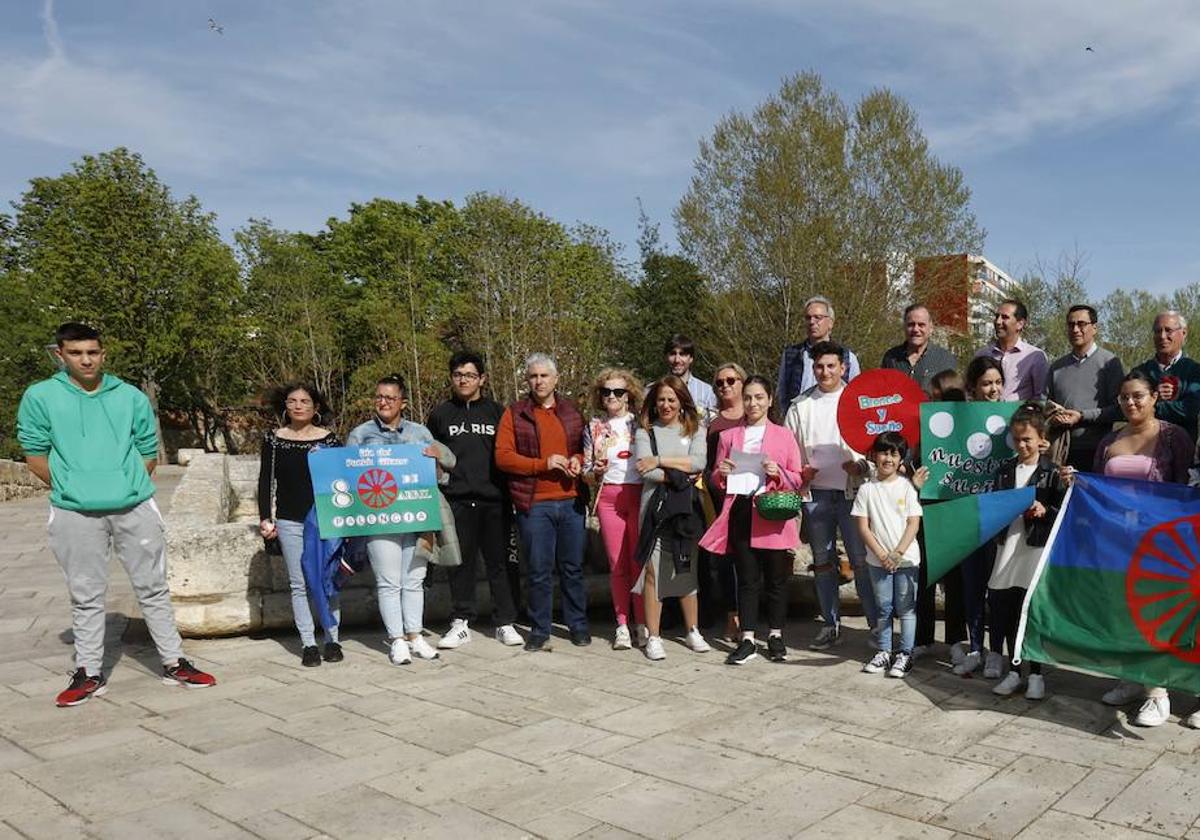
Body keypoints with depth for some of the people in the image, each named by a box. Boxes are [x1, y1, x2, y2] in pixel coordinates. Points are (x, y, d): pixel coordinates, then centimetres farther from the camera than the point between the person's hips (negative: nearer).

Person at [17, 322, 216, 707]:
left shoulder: (131, 397, 6)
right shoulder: (39, 397, 2)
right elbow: (35, 456, 3)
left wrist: (124, 486, 5)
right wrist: (73, 487, 3)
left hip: (135, 508, 1)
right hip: (75, 513, -1)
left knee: (153, 588, 7)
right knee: (85, 596, 10)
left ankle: (174, 664, 17)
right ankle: (89, 673, 23)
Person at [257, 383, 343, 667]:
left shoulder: (329, 439, 2)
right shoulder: (273, 439, 4)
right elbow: (266, 481, 6)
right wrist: (265, 517, -1)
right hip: (290, 523, 1)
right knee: (299, 585, 4)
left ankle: (332, 640, 14)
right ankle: (308, 644, 10)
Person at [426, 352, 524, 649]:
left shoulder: (496, 412, 9)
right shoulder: (439, 415, 11)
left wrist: (511, 491, 1)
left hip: (494, 501, 0)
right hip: (456, 502, 1)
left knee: (500, 562, 3)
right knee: (460, 563, 6)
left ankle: (505, 622, 12)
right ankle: (461, 622, 16)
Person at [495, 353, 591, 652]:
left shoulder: (572, 411, 11)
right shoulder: (514, 414, 1)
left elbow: (585, 447, 20)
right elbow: (502, 456, -6)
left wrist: (578, 460, -3)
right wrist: (543, 464, -14)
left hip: (571, 501, 3)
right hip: (534, 504, -2)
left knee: (573, 568, 10)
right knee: (539, 570, 4)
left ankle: (578, 625, 24)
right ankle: (539, 630, 17)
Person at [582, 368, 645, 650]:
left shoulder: (641, 423, 6)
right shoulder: (594, 428, 10)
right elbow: (586, 471, 11)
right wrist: (596, 470, -9)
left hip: (639, 495, -1)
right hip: (609, 497, 1)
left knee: (639, 561, 0)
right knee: (617, 564, 4)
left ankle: (643, 622, 9)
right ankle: (622, 625, 12)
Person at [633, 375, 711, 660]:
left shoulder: (695, 430, 11)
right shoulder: (645, 432, 6)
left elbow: (698, 462, -8)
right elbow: (645, 471, -8)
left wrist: (661, 461, -11)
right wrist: (680, 474, -9)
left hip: (687, 507, 2)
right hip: (656, 506, -2)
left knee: (688, 568, 9)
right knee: (653, 570, -4)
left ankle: (693, 631, 22)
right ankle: (653, 637, 4)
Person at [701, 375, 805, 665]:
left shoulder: (784, 435, 7)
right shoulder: (729, 436, 12)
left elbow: (798, 479, 6)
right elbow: (717, 481, 17)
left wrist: (778, 473, -13)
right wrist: (721, 473, -5)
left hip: (773, 514, -1)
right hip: (741, 513, 1)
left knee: (776, 578, 5)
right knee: (747, 578, 4)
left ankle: (775, 636, 19)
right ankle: (748, 640, 10)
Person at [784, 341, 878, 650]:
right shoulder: (800, 406, 10)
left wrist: (861, 465, -16)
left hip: (852, 490, -3)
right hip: (815, 492, 3)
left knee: (862, 559, -5)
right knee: (823, 561, 10)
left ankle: (877, 624, 4)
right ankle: (831, 624, 20)